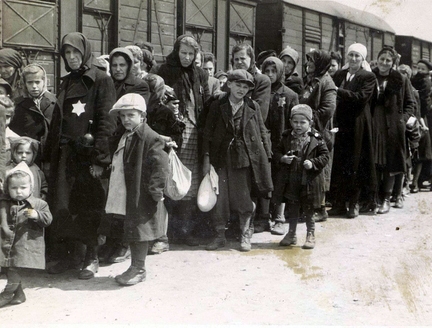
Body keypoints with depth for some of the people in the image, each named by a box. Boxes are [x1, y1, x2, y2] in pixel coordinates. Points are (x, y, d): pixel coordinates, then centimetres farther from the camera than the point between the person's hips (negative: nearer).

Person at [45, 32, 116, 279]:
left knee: (89, 208, -1)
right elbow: (57, 121, 18)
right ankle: (71, 254, 16)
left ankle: (92, 258, 10)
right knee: (63, 207, 3)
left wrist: (100, 157, -18)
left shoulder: (101, 80, -3)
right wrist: (51, 153, 10)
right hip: (66, 153, 6)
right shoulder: (67, 83, 18)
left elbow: (106, 120, -11)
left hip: (89, 153, -6)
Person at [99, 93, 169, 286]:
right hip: (123, 195, 9)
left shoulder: (149, 138, -16)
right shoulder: (121, 136, 11)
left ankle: (138, 268, 13)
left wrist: (155, 190, -21)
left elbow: (160, 164, -20)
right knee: (130, 231, 15)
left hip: (141, 196, -9)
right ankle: (136, 267, 27)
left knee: (139, 229, 1)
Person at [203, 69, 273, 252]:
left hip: (245, 158, -1)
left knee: (243, 197, 4)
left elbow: (262, 133, 7)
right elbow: (208, 133, 5)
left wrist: (266, 157, 3)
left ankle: (245, 235, 19)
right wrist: (206, 158, 0)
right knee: (219, 197, 3)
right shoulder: (217, 106, 3)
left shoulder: (253, 107, 3)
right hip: (221, 158, 1)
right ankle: (219, 235, 16)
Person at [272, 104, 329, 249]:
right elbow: (277, 152, 9)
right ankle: (291, 233, 29)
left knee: (308, 211, 7)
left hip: (309, 182, -3)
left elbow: (324, 156, -3)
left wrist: (313, 163, -18)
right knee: (291, 209, 14)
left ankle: (310, 235, 21)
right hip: (289, 181, 3)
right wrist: (282, 158, -12)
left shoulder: (316, 139, -6)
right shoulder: (287, 137, 3)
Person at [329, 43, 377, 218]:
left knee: (355, 164, 2)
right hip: (340, 124, 4)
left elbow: (361, 97, -16)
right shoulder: (339, 75, 12)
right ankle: (339, 203, 12)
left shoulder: (368, 77, -1)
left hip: (357, 126, -3)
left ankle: (354, 203, 12)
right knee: (339, 164, 4)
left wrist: (338, 91, -19)